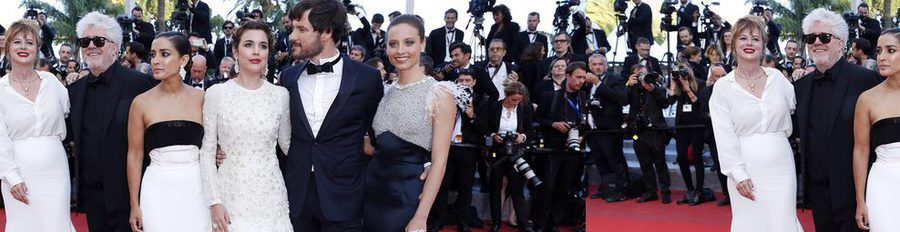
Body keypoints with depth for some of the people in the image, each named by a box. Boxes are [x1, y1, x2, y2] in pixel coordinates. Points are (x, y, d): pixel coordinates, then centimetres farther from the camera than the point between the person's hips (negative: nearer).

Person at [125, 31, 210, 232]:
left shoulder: (201, 98, 1)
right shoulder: (141, 103, -1)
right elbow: (135, 155, 2)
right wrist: (134, 205, 1)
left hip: (196, 190, 1)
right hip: (158, 191, -1)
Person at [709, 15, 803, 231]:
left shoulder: (776, 77, 5)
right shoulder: (723, 86, -2)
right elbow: (724, 136, -7)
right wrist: (738, 174, -13)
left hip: (780, 165, 2)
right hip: (746, 168, -2)